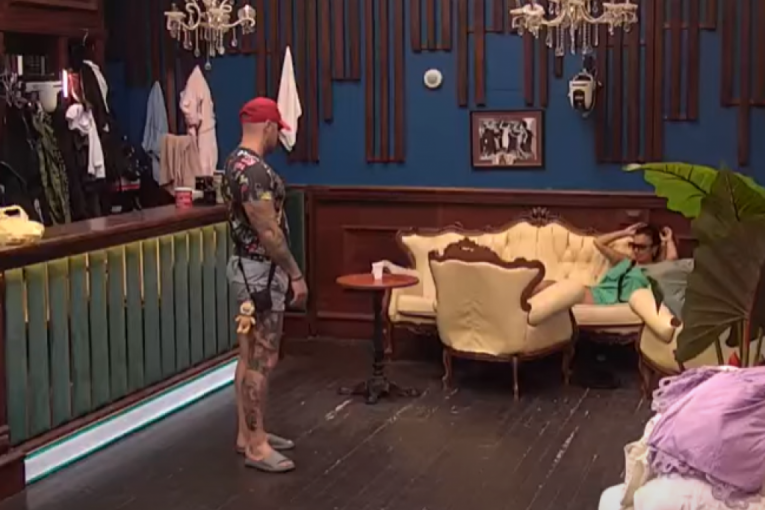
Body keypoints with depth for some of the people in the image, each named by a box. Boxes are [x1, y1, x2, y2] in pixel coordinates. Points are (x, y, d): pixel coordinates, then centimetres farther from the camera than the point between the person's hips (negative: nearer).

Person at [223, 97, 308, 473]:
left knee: (249, 356, 15)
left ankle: (247, 432, 24)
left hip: (250, 267, 11)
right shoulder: (254, 170, -22)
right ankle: (255, 446, 2)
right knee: (262, 360, -5)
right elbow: (269, 233, -24)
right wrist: (295, 274, -16)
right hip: (260, 272, -11)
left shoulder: (237, 161, 11)